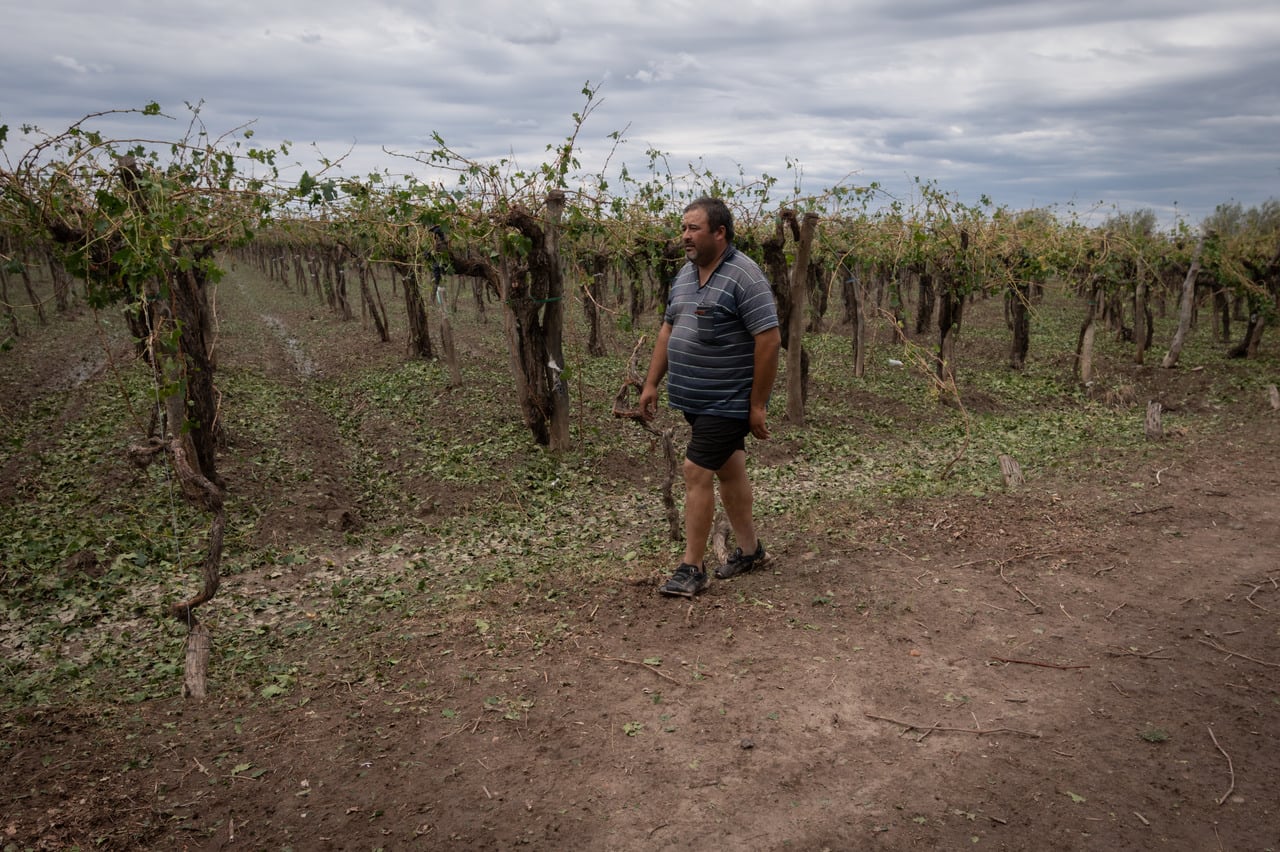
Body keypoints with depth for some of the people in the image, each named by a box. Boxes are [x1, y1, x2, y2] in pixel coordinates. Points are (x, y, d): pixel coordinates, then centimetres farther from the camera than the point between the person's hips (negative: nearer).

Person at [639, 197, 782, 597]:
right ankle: (749, 549, 32)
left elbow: (769, 340, -20)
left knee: (697, 472, -8)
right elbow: (668, 329, 17)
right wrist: (651, 384, 12)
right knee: (728, 469, 17)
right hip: (696, 399, 8)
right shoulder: (686, 273, 9)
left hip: (729, 402, -8)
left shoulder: (744, 276, -17)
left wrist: (757, 405, -18)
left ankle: (692, 567, 4)